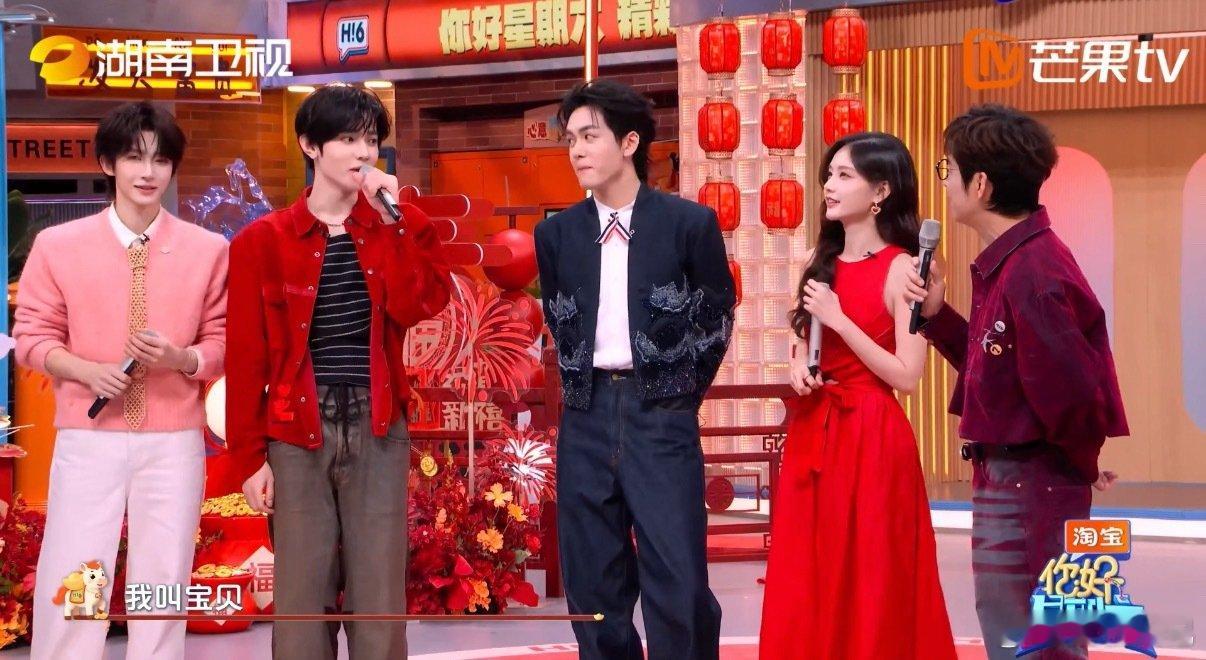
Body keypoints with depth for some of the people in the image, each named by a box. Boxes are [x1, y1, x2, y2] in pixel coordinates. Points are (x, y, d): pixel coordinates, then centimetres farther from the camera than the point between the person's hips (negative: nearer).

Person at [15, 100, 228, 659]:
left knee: (163, 584, 5)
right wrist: (89, 371, -13)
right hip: (88, 435, -1)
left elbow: (224, 342, 7)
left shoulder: (208, 249, 3)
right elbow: (33, 336, 4)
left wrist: (181, 358, -14)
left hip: (174, 440, 1)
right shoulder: (58, 245, 2)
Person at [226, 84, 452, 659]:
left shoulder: (403, 226, 8)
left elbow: (417, 307, -10)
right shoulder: (262, 242, 2)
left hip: (378, 429, 1)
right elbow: (247, 358, 0)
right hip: (296, 432, -1)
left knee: (380, 595, 2)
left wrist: (391, 219, -12)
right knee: (302, 595, 0)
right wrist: (249, 456, -4)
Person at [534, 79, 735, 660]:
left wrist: (679, 396, 6)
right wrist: (583, 391, 12)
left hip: (661, 416, -3)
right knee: (595, 587, 6)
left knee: (679, 587, -8)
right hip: (587, 416, 4)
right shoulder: (557, 233, 7)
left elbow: (716, 319, 5)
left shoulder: (690, 223, -3)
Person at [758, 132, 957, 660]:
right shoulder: (821, 262, 10)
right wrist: (798, 365, 1)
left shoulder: (901, 269, -10)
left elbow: (907, 377, -14)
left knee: (868, 584, 0)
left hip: (870, 437, -6)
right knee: (808, 583, 9)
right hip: (812, 432, 7)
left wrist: (839, 320, -16)